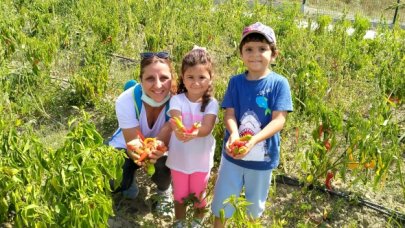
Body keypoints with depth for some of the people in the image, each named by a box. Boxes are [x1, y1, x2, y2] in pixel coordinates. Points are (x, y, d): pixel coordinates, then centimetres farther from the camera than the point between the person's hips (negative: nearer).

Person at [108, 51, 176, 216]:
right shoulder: (126, 100, -31)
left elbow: (165, 140, -30)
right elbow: (133, 144, -30)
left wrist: (158, 147, -55)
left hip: (158, 149, 1)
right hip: (125, 146, 0)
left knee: (164, 160, -32)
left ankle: (165, 191, 5)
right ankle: (129, 180, 16)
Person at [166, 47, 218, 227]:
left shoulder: (211, 103, -13)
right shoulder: (177, 100, -13)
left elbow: (207, 128, -28)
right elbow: (175, 122, -30)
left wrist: (194, 134, -50)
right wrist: (179, 130, -54)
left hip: (201, 159, 0)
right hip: (179, 158, 0)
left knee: (199, 195, 20)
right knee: (180, 195, 20)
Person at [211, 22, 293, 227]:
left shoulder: (279, 83, -13)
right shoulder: (236, 82, -6)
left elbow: (279, 120, -18)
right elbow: (229, 114, -7)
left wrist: (253, 140, -32)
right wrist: (234, 134, -29)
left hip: (262, 156, -1)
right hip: (233, 152, 1)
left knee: (254, 206, 22)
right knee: (222, 201, 15)